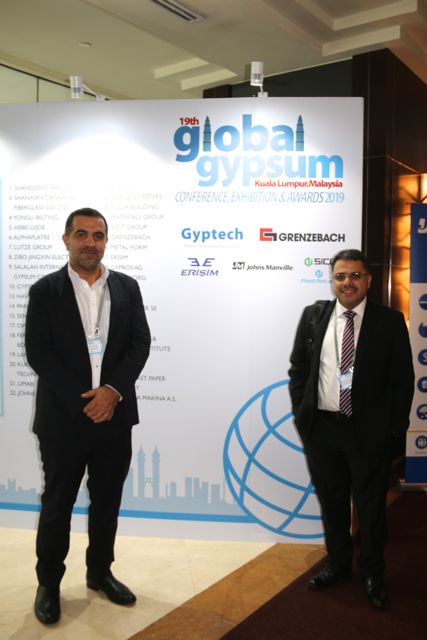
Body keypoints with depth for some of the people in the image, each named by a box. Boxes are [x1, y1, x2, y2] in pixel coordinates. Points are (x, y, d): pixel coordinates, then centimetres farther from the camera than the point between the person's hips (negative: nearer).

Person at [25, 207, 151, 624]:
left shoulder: (127, 287, 6)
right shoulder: (44, 291, -2)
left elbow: (140, 343, 0)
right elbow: (37, 353, -8)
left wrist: (113, 390, -14)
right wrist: (82, 400, -15)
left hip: (114, 415, 3)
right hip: (63, 418, -2)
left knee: (107, 502, 15)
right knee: (57, 504, 11)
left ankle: (100, 572, 36)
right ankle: (48, 582, 31)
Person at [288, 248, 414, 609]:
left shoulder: (390, 322, -4)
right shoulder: (313, 316, 2)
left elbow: (402, 380, -2)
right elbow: (298, 369, 7)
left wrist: (394, 427, -6)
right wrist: (300, 413, 2)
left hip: (369, 431, -2)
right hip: (321, 428, 3)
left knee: (370, 505, 12)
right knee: (331, 502, 17)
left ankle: (373, 573, 33)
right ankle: (338, 564, 39)